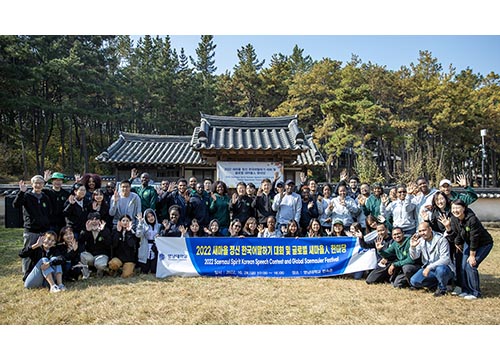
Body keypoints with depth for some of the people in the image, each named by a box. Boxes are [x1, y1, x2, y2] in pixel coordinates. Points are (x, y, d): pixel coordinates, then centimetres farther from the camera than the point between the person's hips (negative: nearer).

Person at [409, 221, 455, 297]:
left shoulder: (441, 240, -16)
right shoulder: (420, 241, 1)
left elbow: (445, 259, -24)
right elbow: (414, 257, -1)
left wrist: (429, 267, -32)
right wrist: (412, 247, -22)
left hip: (443, 266, -5)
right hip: (428, 268, 5)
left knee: (440, 269, -40)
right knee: (413, 281, -14)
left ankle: (442, 289, -8)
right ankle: (436, 282, 9)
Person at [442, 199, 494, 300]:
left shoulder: (472, 219, -32)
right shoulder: (454, 219, -13)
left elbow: (474, 239, -26)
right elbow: (453, 237, -10)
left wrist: (472, 256, -19)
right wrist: (448, 227, -28)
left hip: (484, 244, -6)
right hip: (468, 243, 7)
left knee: (471, 265, -15)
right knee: (463, 266, 0)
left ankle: (475, 293, 0)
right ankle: (466, 291, 15)